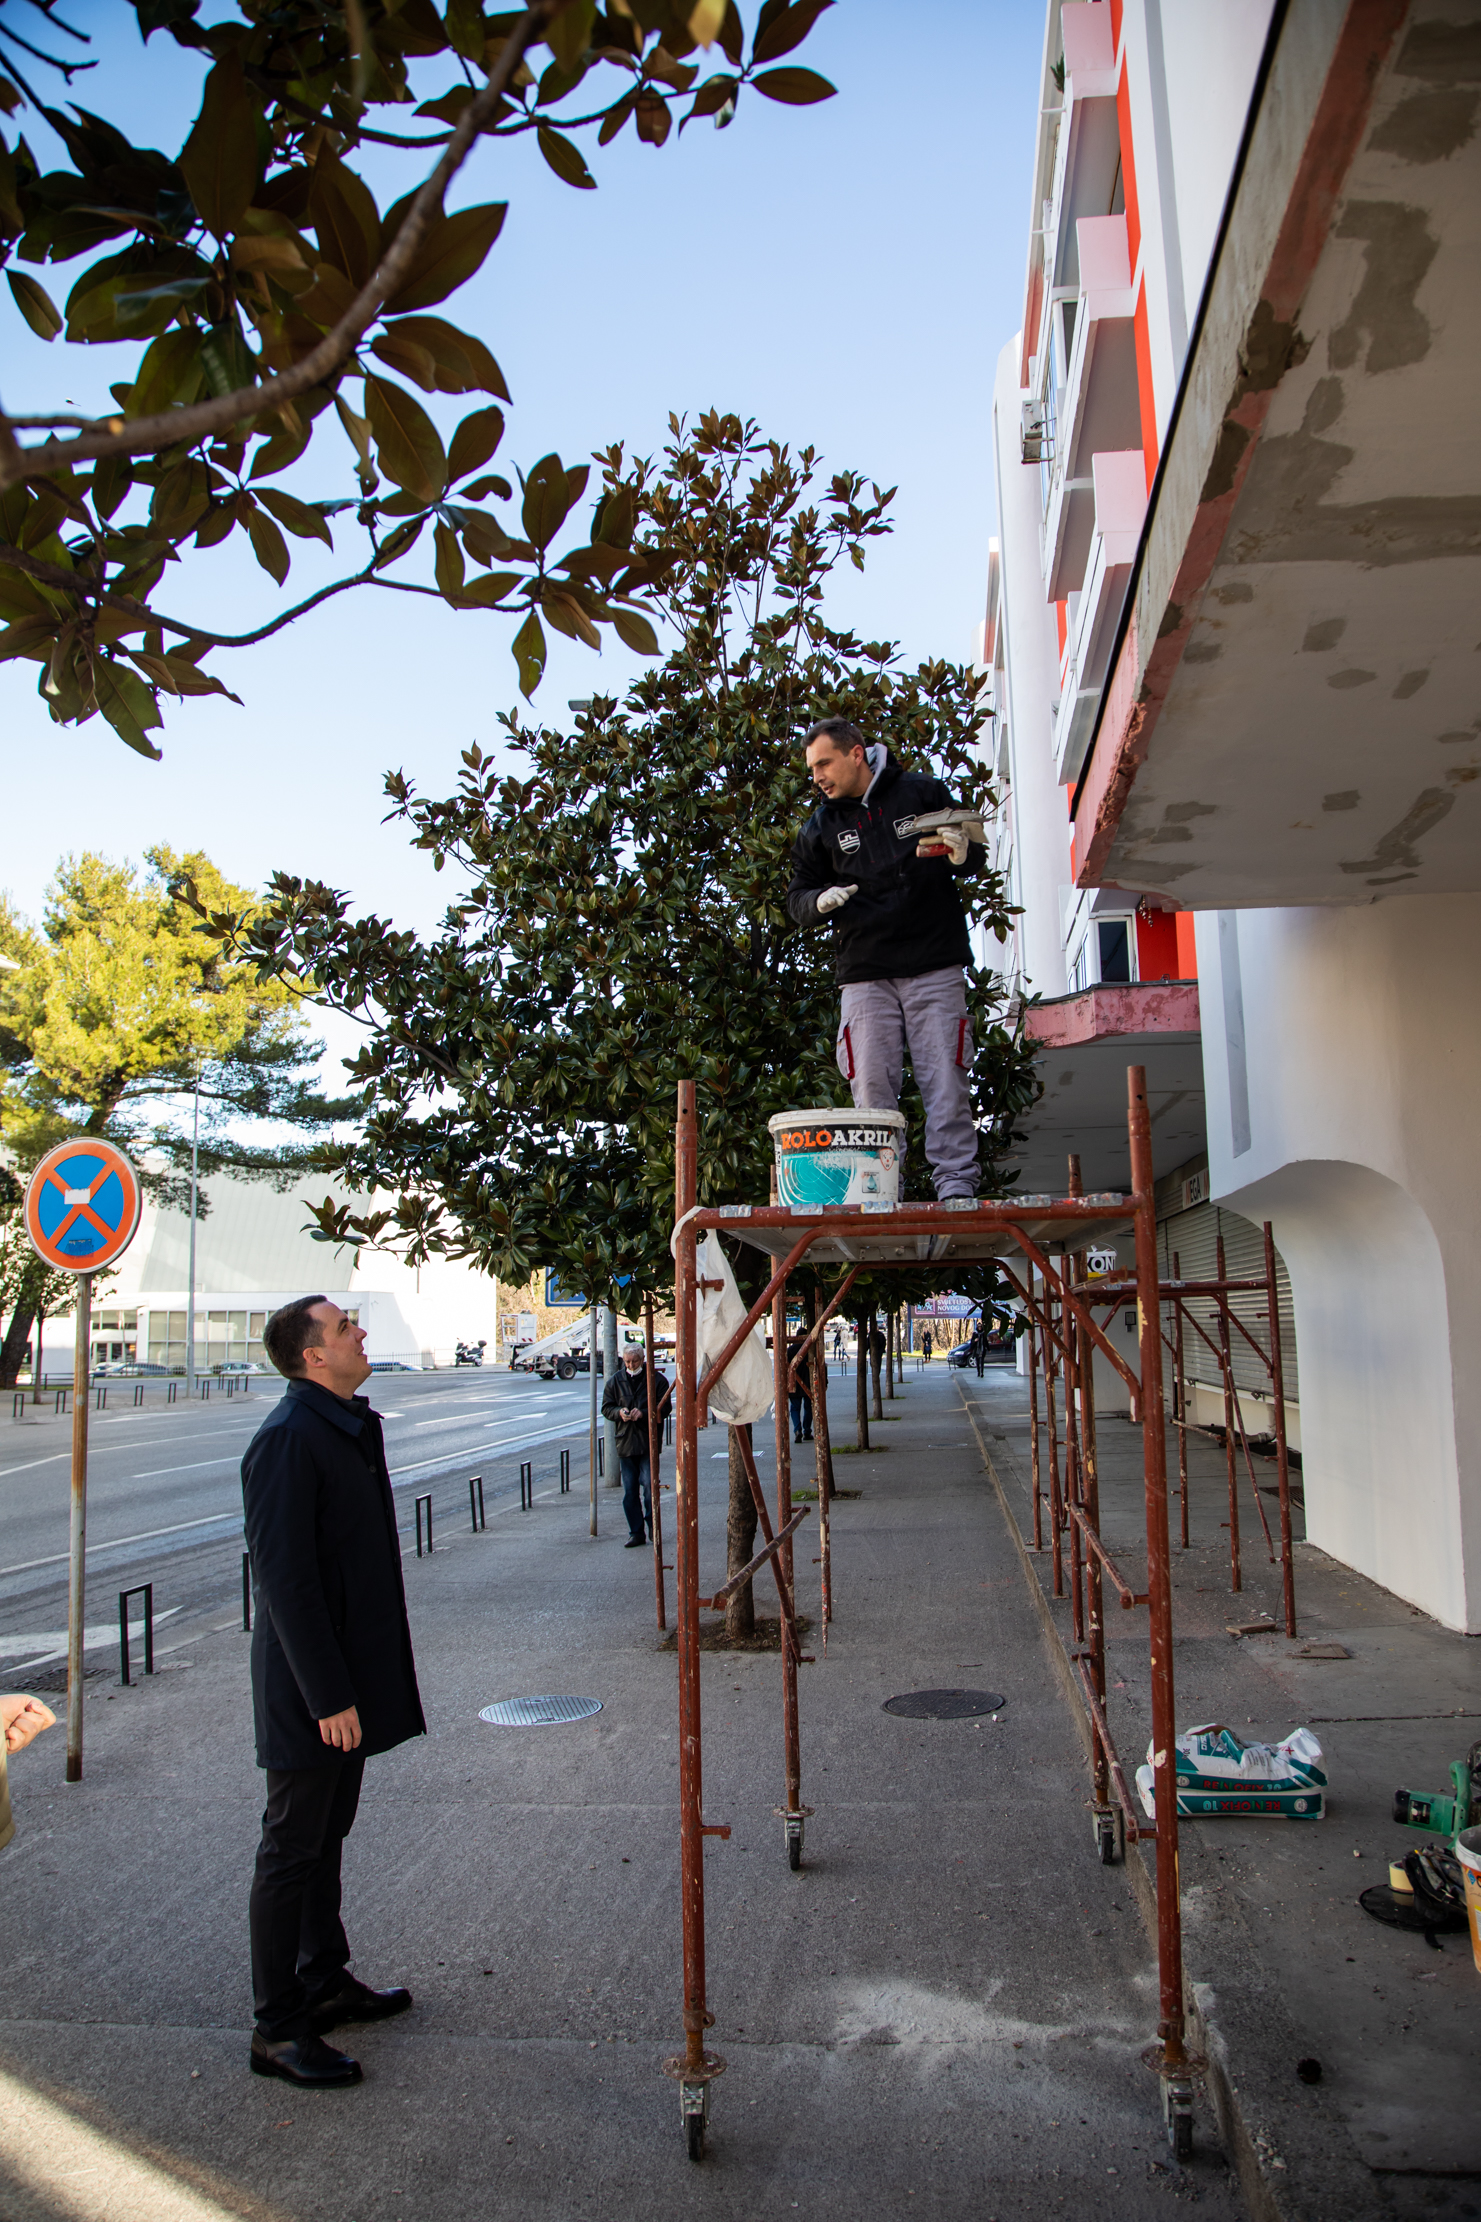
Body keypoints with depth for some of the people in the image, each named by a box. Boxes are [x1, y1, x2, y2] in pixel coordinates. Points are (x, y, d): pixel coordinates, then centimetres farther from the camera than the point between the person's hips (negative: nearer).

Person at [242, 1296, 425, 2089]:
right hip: (310, 1684, -9)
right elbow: (285, 1580, -25)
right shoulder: (287, 1440, -23)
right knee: (292, 1851, 4)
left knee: (327, 1836, 21)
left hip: (349, 1674, 9)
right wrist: (328, 1695, -23)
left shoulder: (351, 1423, 8)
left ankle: (325, 1981, 36)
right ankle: (277, 2030, 17)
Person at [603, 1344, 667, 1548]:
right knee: (629, 1491, 5)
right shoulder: (616, 1381, 8)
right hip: (625, 1441, 4)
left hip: (649, 1442, -4)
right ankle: (636, 1533, 13)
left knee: (649, 1486, -7)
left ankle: (652, 1527, 10)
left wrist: (644, 1413, -18)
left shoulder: (656, 1379, -2)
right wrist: (619, 1412, -10)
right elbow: (606, 1408, 11)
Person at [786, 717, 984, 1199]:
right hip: (864, 972, 2)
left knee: (945, 1079, -4)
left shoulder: (923, 793, 6)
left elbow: (975, 859, 13)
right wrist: (820, 900, -8)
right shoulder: (821, 826, 12)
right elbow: (796, 899, 16)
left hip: (934, 967, -2)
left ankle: (956, 1181, 1)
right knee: (871, 1084, -4)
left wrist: (963, 853, -12)